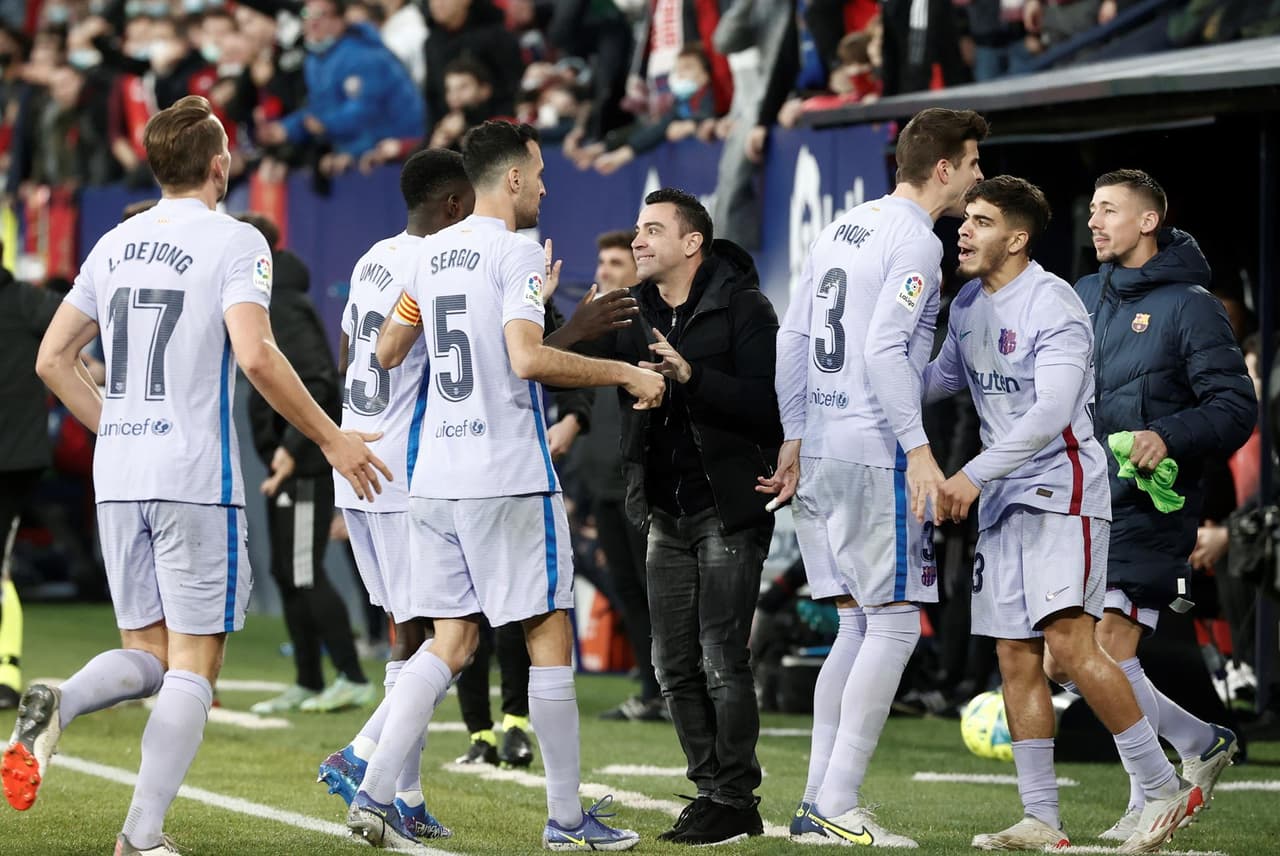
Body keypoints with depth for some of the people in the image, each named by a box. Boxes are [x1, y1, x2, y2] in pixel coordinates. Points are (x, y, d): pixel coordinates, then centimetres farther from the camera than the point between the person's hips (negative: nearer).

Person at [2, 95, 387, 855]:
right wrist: (332, 440, -11)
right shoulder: (235, 242, -7)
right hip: (197, 479, -6)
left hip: (119, 478, 6)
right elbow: (256, 355, -19)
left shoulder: (116, 244, 12)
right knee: (194, 663, 2)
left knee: (147, 655, 13)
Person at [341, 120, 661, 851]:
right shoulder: (517, 252, -10)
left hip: (435, 477, 7)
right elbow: (528, 358, -22)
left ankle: (375, 793, -2)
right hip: (509, 475, -7)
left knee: (451, 641, 10)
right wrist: (624, 373, -13)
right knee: (550, 637, 1)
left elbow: (388, 352, 21)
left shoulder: (431, 255, 12)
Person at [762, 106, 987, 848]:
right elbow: (884, 349, -19)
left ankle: (819, 803, 11)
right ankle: (836, 807, -8)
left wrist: (795, 439, 20)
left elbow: (793, 339, 16)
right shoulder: (917, 242, -10)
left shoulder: (842, 231, 15)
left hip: (820, 452, 9)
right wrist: (918, 449, -22)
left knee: (859, 625, 13)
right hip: (874, 458, -9)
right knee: (895, 626, -4)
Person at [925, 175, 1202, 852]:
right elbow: (944, 377, 29)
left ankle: (1164, 790, -12)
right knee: (1015, 658, 4)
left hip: (1060, 488, -8)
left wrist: (973, 476, -26)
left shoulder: (1053, 307, -13)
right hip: (1002, 502, 8)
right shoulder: (967, 306, 12)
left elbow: (1049, 414, -22)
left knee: (1068, 642, -19)